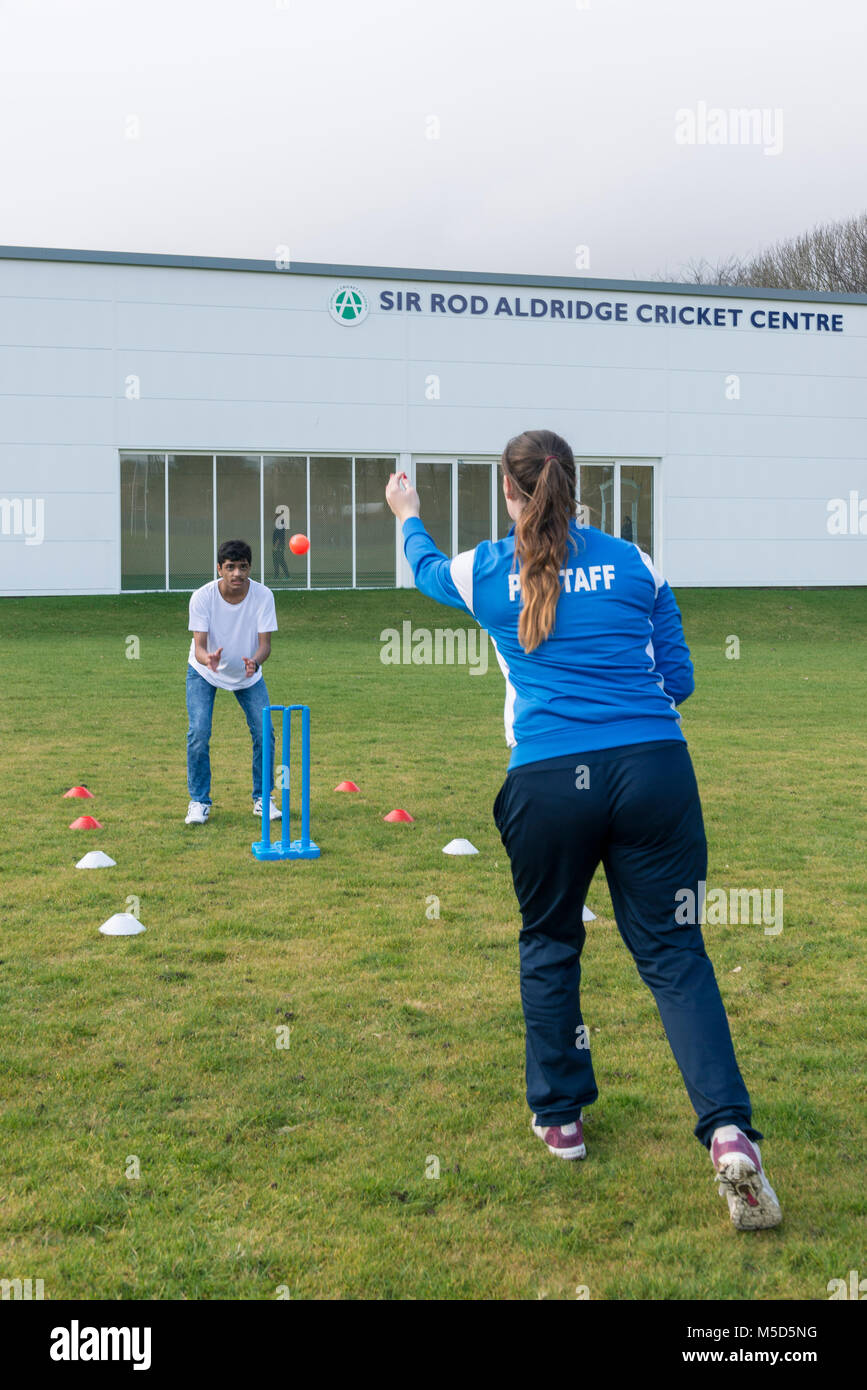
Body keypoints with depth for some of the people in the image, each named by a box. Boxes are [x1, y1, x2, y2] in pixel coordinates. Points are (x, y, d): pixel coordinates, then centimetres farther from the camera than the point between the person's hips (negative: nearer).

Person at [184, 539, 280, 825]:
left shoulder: (263, 596, -21)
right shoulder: (202, 597, -25)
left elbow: (265, 643, -23)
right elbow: (199, 645, -28)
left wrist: (255, 661, -46)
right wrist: (208, 658, -52)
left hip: (248, 674, 2)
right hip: (204, 673, -2)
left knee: (264, 732, -7)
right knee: (199, 732, -15)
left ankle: (262, 798, 12)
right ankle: (199, 801, 2)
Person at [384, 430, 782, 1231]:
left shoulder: (486, 572, 9)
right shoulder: (635, 564, 9)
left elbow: (427, 570, 33)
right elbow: (679, 679, 13)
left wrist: (408, 516, 53)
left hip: (549, 781, 0)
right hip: (655, 768, 1)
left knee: (550, 946, 19)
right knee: (672, 952, 3)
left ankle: (559, 1117, 29)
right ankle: (730, 1131, -11)